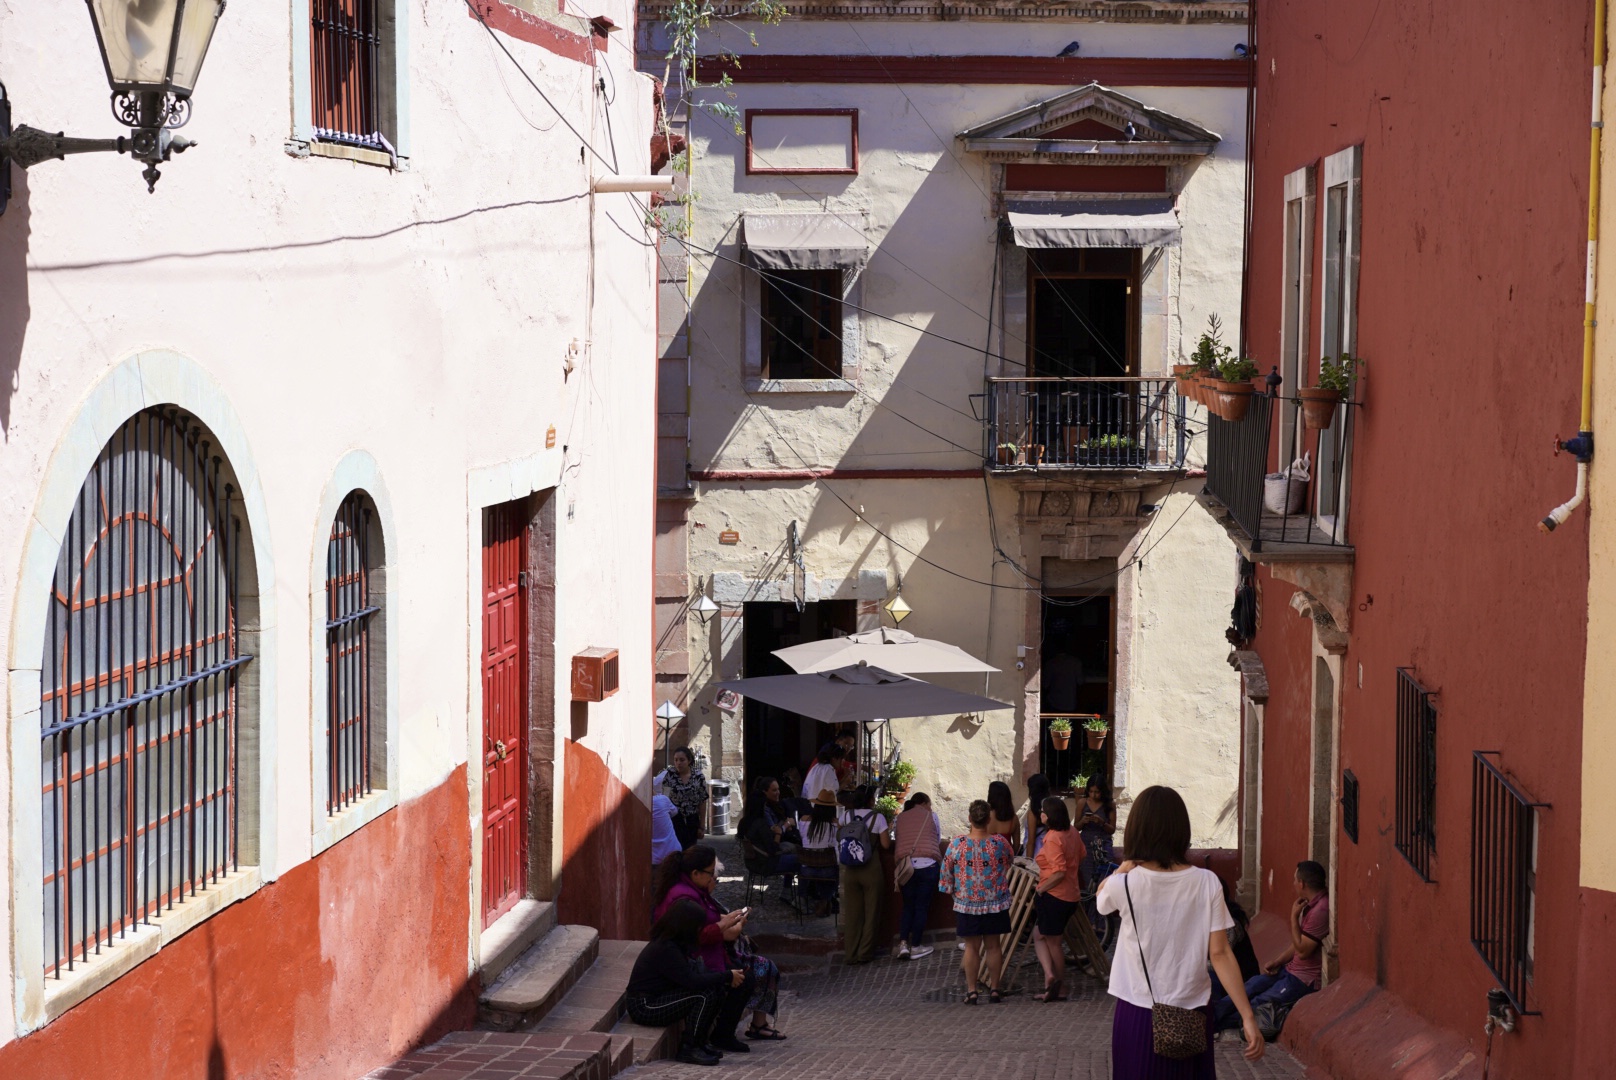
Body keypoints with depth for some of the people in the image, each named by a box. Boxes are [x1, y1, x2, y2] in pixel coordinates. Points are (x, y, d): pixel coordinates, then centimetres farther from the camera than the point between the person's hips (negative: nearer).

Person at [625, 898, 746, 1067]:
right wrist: (728, 976, -19)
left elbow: (695, 970, 9)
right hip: (645, 1007, -10)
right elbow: (693, 981, -30)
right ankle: (688, 1050, -12)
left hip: (657, 998, 10)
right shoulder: (665, 949, -25)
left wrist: (727, 977, -7)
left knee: (716, 989, -1)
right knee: (706, 994, -22)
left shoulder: (672, 943, 6)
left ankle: (699, 1043, 6)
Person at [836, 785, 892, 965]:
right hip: (871, 871, -3)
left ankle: (851, 954, 12)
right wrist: (888, 829, 8)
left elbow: (838, 837, 12)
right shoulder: (877, 818, -9)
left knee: (852, 912, 10)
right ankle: (865, 952, 11)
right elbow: (886, 844, -9)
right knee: (871, 912, 10)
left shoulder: (845, 816, -1)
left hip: (850, 871, 3)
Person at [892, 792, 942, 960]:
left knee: (908, 906, 13)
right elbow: (938, 840, 14)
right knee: (922, 907, 5)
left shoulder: (900, 818, 12)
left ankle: (903, 943, 0)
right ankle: (915, 947, 7)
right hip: (927, 865, -3)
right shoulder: (931, 815, 6)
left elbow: (896, 839, 17)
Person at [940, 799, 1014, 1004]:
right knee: (993, 945, 12)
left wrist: (951, 891, 13)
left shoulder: (956, 844, -15)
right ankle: (994, 989, 17)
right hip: (996, 904, 1)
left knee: (972, 947, 9)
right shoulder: (1000, 842, -13)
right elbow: (1010, 860, 9)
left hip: (967, 904, -1)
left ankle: (971, 990, 10)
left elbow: (946, 873, -5)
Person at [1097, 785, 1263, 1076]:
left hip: (1138, 1015, -1)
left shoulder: (1125, 884, -11)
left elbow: (1101, 894, 14)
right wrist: (1247, 1016, -6)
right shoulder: (1206, 883, -8)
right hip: (1192, 1012, 1)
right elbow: (1220, 954, -9)